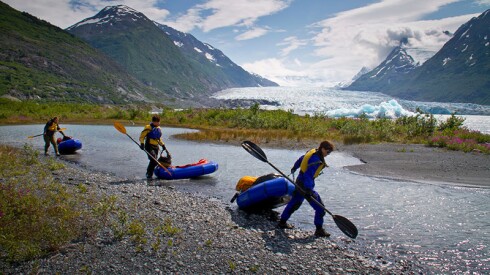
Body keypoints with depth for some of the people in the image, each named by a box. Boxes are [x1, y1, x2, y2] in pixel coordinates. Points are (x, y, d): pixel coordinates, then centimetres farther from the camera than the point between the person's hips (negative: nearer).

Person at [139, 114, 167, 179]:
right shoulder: (148, 128, -7)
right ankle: (149, 174, -8)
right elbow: (142, 136, -7)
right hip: (149, 146, -7)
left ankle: (149, 174, 19)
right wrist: (142, 143, -21)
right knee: (154, 161, -21)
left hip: (155, 147, 7)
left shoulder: (158, 128, 15)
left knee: (154, 162, 6)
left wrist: (162, 145, 22)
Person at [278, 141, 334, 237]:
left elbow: (300, 159, 22)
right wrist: (308, 190, -34)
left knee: (294, 202, 21)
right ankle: (319, 230, 4)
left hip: (300, 182, 10)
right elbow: (308, 175, -30)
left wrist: (294, 168, 39)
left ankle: (282, 222, 31)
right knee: (319, 207, -3)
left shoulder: (312, 152, 6)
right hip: (306, 184, -10)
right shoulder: (317, 159, -23)